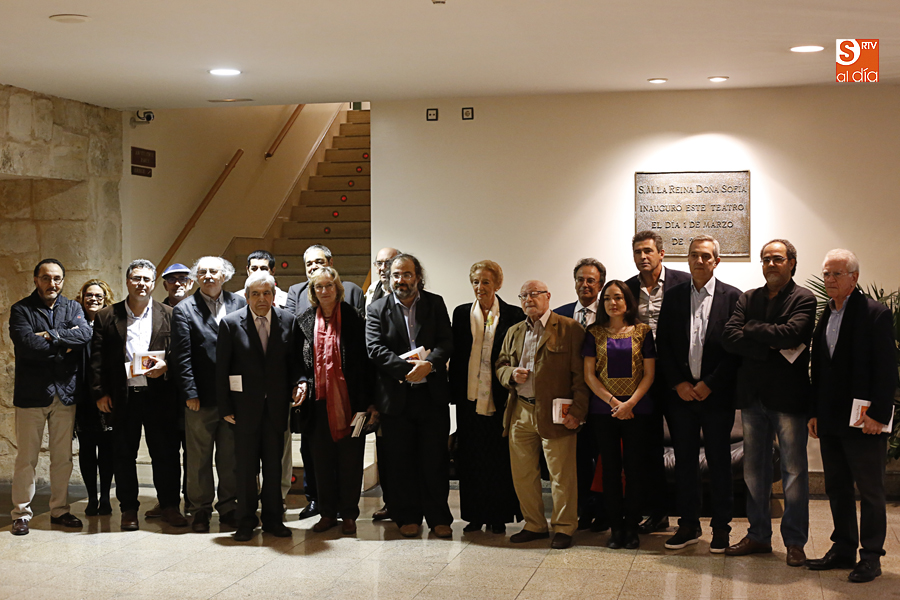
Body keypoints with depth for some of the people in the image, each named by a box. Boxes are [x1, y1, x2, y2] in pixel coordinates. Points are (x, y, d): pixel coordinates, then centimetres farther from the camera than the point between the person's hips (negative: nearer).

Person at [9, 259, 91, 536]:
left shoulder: (72, 308, 10)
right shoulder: (21, 310, -1)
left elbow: (85, 333, -11)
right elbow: (27, 345, -18)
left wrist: (51, 335, -18)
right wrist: (64, 345, -11)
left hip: (65, 393, 3)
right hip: (31, 395, -3)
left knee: (63, 458, 10)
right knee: (26, 458, 0)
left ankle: (60, 510, 21)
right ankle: (21, 513, 11)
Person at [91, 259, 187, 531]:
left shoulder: (169, 315, 7)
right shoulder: (106, 317, 7)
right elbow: (97, 358, 5)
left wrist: (165, 366, -14)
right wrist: (100, 393, -2)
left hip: (159, 394, 0)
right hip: (122, 396, 0)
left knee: (166, 452, 3)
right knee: (124, 455, 7)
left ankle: (169, 505, 16)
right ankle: (128, 508, 19)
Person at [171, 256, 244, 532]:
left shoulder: (239, 304, 7)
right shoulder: (184, 309, 1)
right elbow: (182, 356, -3)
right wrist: (189, 393, -9)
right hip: (201, 398, -2)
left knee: (231, 457, 9)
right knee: (198, 458, 6)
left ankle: (228, 508, 21)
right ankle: (201, 511, 19)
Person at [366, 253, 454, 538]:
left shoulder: (435, 303, 6)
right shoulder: (377, 309, 3)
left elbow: (446, 342, -3)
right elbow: (375, 349, -9)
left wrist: (429, 364, -22)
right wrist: (407, 367, -20)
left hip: (432, 394, 0)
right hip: (396, 397, 0)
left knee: (435, 459, 4)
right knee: (401, 461, 7)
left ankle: (438, 517, 16)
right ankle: (408, 517, 20)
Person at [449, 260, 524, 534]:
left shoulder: (513, 315, 0)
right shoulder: (461, 313, 9)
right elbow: (456, 355, 10)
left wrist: (513, 393, -8)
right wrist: (455, 392, 4)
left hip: (499, 399, -2)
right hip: (470, 399, 3)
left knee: (500, 458, 2)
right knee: (471, 458, 7)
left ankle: (499, 516, 13)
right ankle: (475, 515, 17)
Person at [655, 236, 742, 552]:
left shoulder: (732, 297, -1)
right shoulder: (674, 296, 8)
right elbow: (663, 345, 6)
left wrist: (709, 384, -10)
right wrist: (678, 384, -4)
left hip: (716, 394, -3)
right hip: (681, 393, 3)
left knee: (719, 461, 4)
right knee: (684, 461, 8)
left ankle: (721, 527, 14)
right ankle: (688, 525, 18)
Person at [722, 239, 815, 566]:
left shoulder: (803, 299, -3)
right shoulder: (748, 298, 11)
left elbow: (790, 333, -21)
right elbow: (729, 338, -4)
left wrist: (751, 330, -8)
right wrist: (771, 345, -14)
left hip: (788, 395, -5)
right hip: (753, 394, 5)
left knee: (794, 469, 2)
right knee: (754, 468, 11)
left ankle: (795, 541, 11)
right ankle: (758, 535, 22)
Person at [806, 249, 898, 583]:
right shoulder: (824, 317, 13)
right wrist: (815, 413, 12)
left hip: (863, 422, -7)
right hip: (831, 423, 7)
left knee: (870, 490, 3)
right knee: (837, 489, 13)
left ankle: (870, 558, 12)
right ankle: (843, 549, 24)